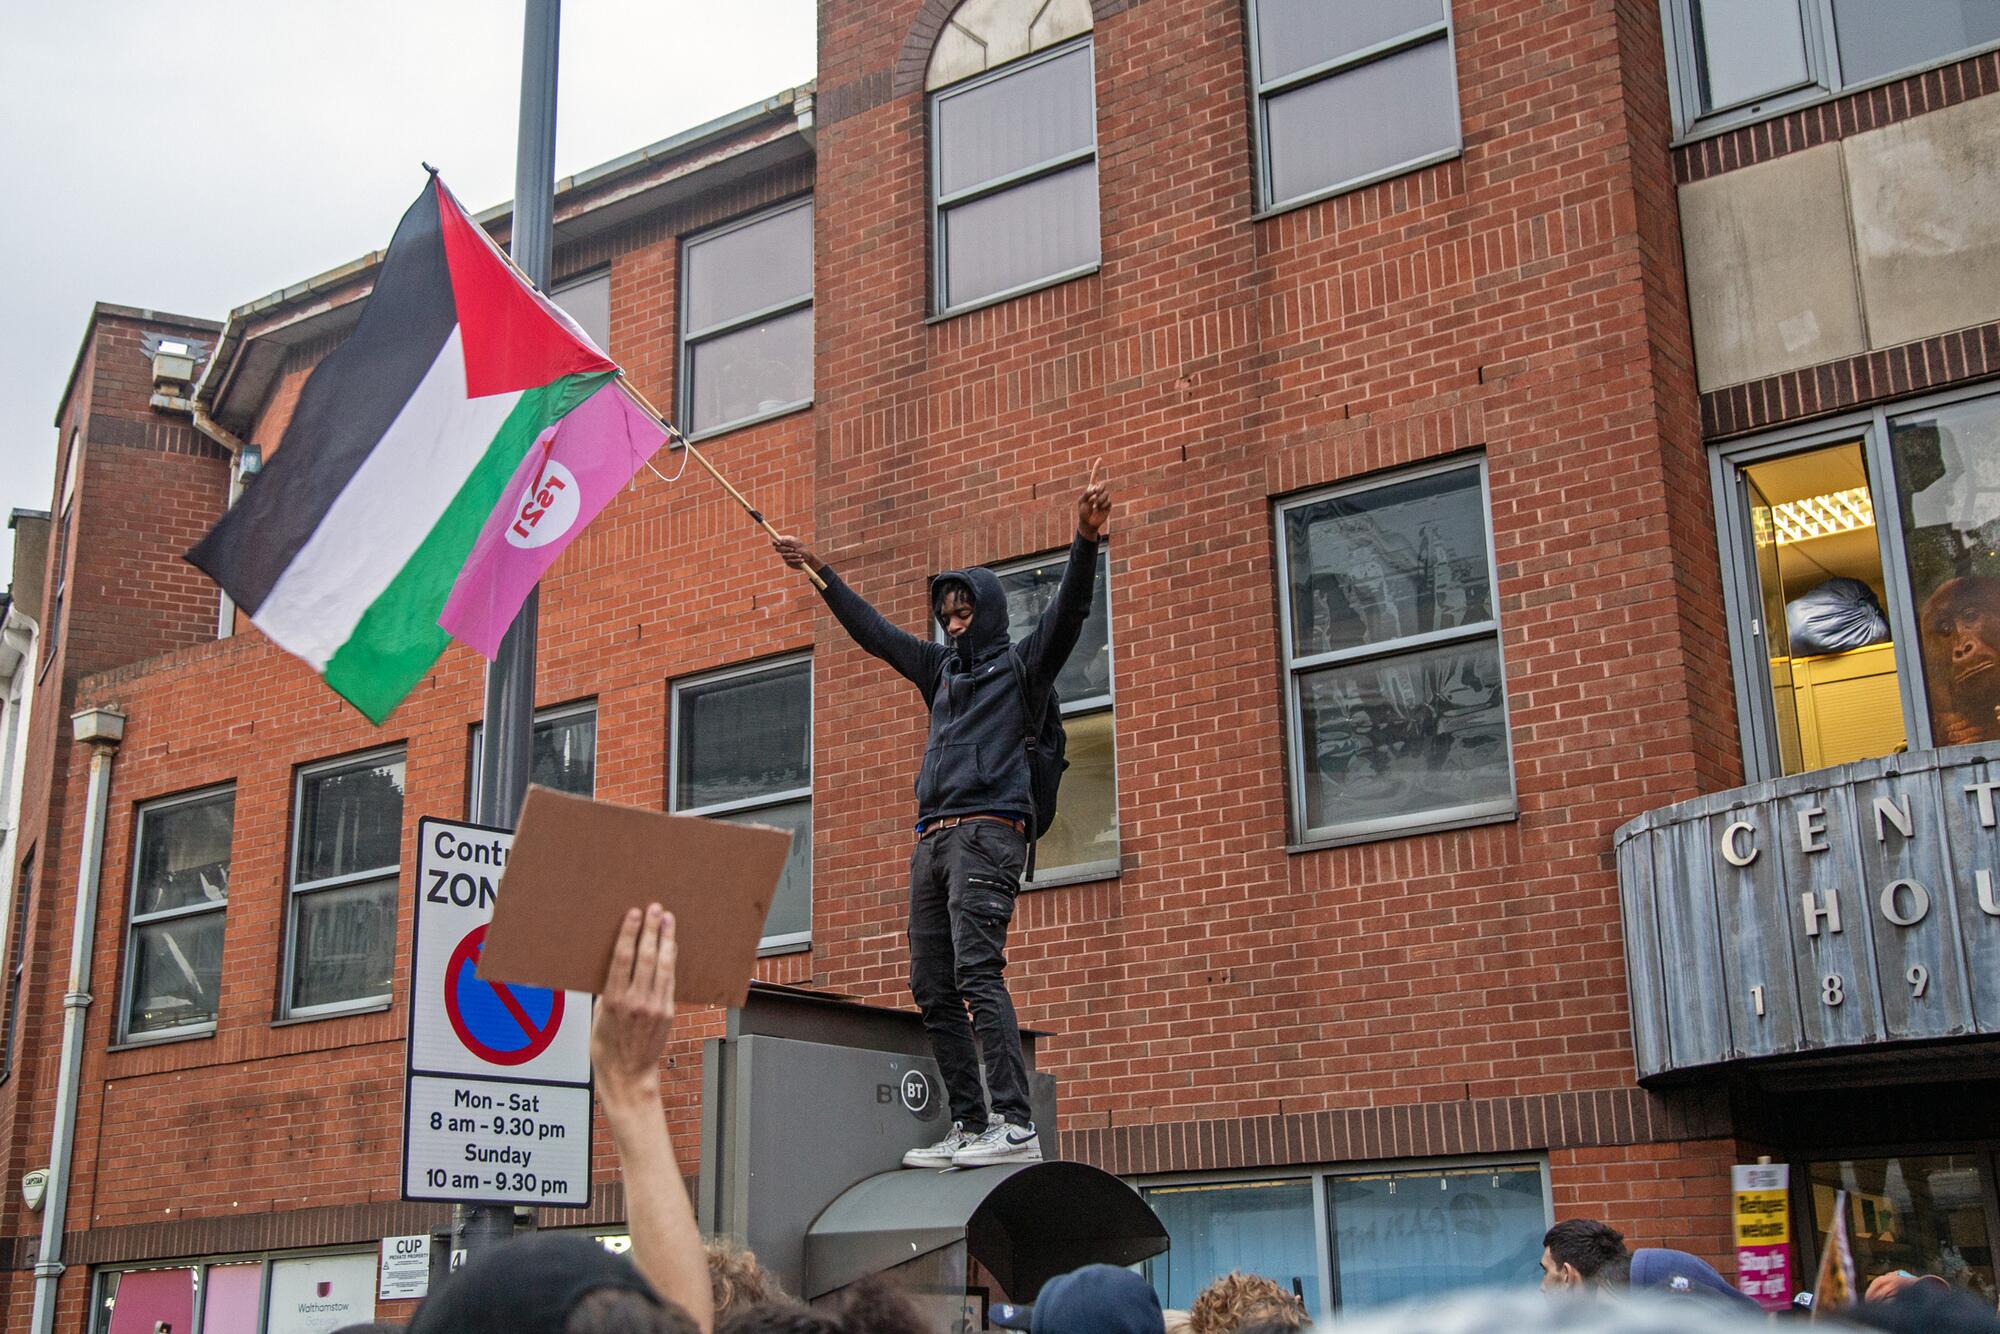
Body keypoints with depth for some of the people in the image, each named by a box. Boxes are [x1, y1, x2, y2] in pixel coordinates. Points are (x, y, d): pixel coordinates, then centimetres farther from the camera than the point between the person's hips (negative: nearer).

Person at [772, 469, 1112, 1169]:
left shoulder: (1020, 664, 7)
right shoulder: (941, 668, 24)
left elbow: (1067, 611, -8)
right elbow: (872, 630, 33)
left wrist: (1086, 540, -24)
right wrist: (819, 572, 36)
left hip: (987, 833, -7)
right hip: (932, 839, 8)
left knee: (977, 971, -19)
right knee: (933, 988, 2)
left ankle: (1016, 1127, -23)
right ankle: (969, 1127, 3)